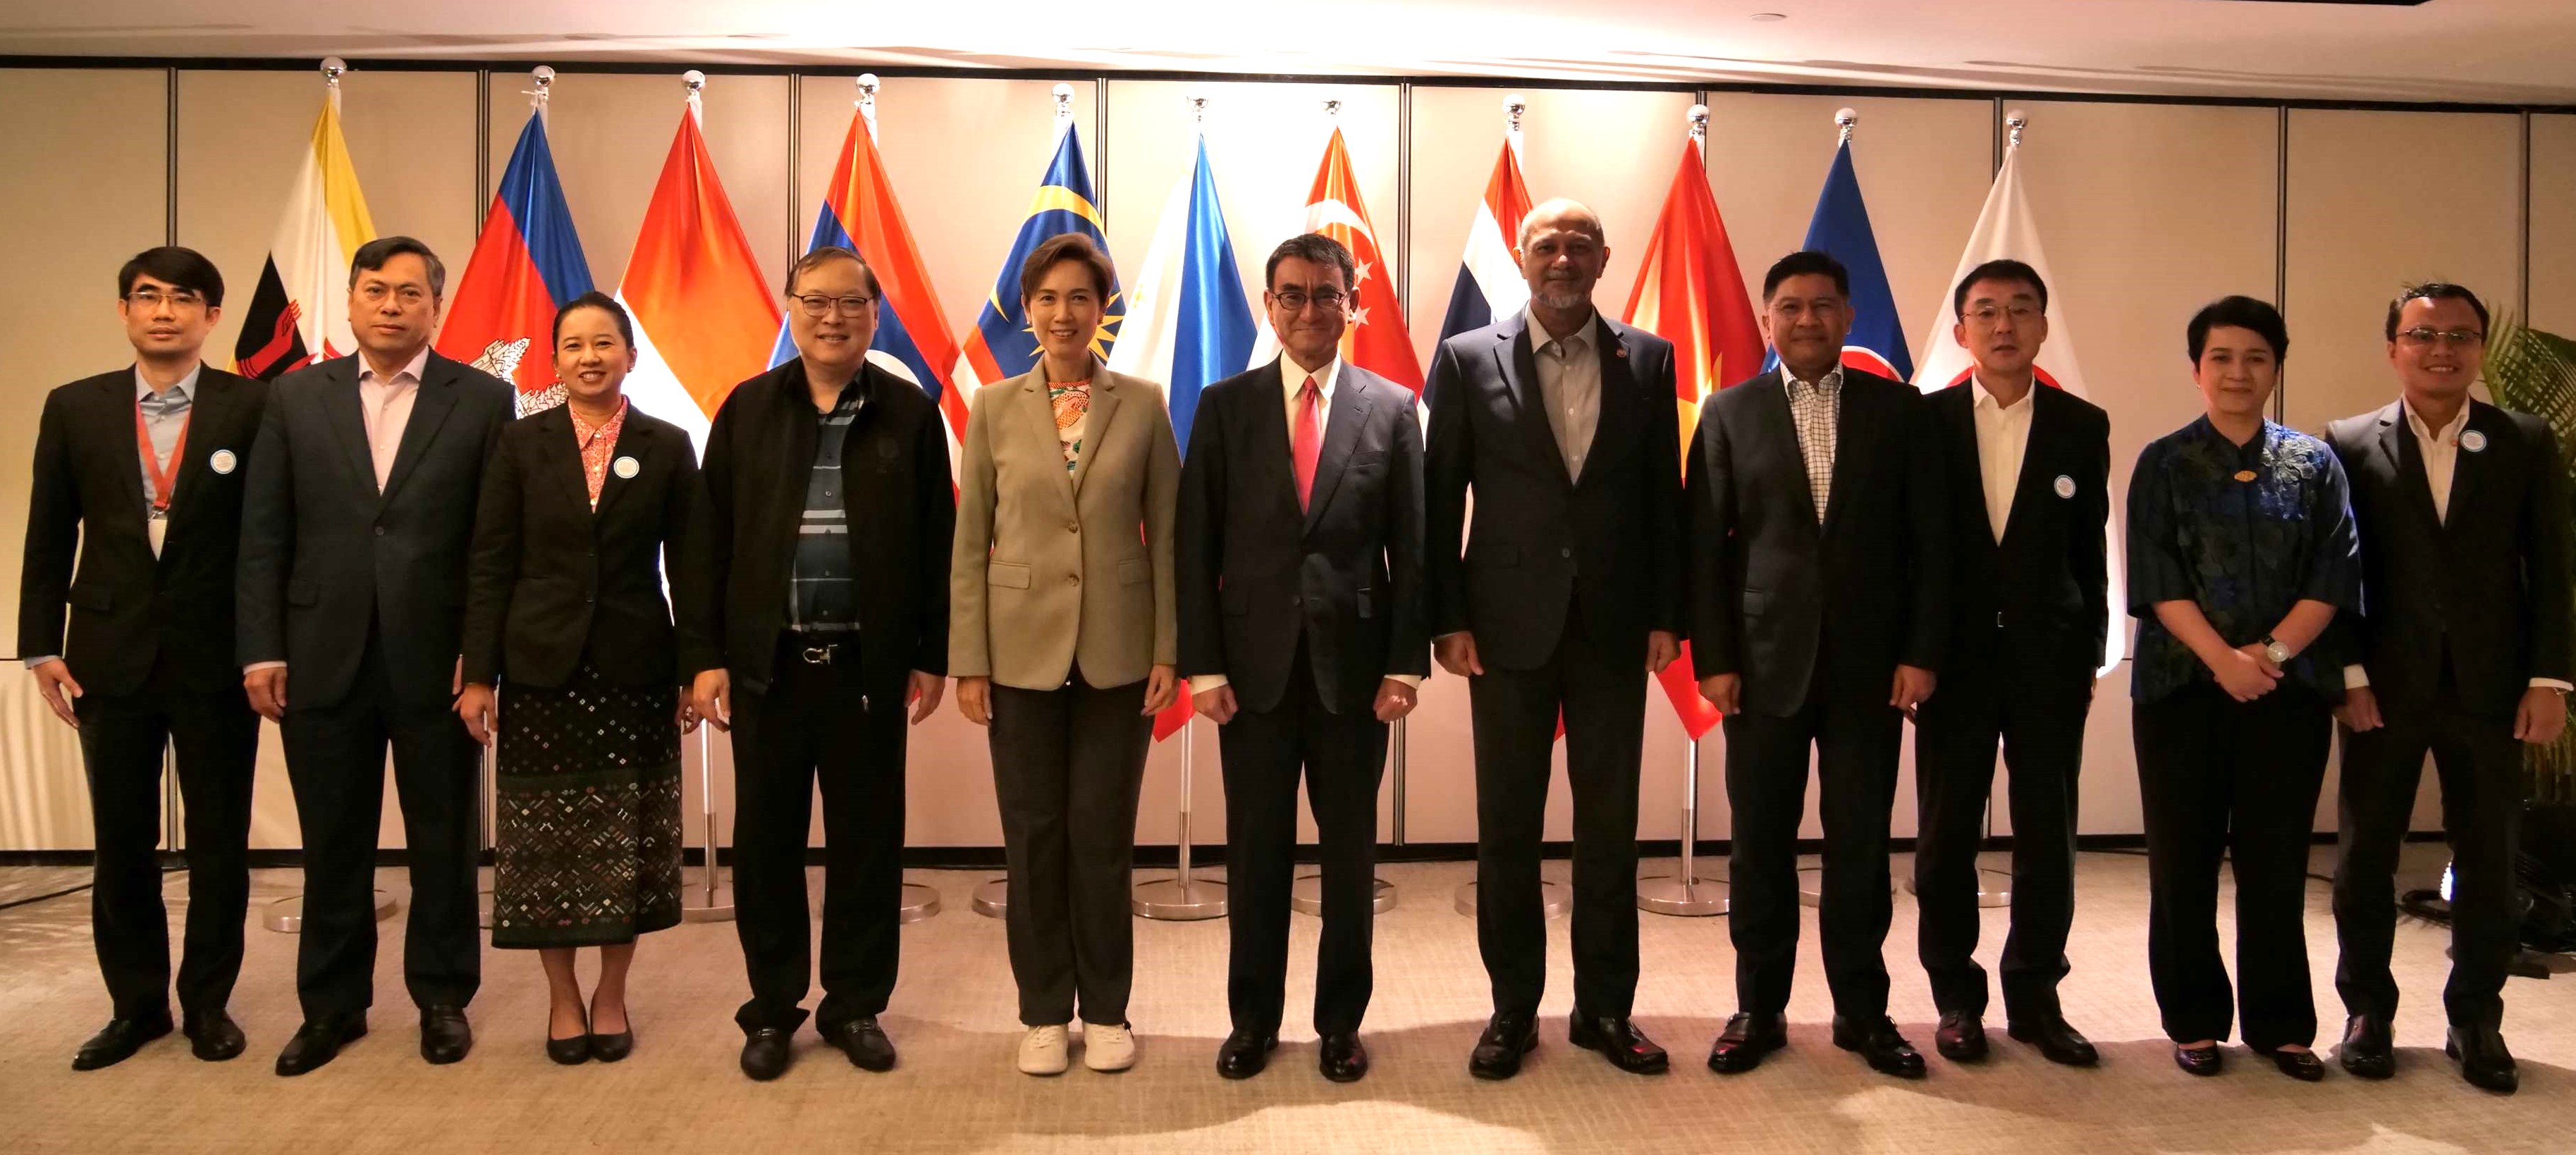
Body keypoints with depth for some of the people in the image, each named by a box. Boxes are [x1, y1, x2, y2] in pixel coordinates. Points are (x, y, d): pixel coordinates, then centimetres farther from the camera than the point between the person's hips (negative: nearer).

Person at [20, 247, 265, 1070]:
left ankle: (207, 1001, 22)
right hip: (110, 656, 2)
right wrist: (42, 646, 3)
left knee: (219, 840, 7)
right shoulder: (74, 408, 5)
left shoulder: (254, 406, -4)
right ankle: (136, 1003, 25)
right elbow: (49, 537, 7)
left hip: (217, 659, -2)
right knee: (121, 843, 11)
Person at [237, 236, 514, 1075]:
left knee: (443, 841, 9)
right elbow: (264, 534, 4)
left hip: (436, 661, -2)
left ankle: (442, 998, 25)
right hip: (323, 659, 2)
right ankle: (332, 1005, 26)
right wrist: (261, 650, -2)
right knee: (332, 844, 12)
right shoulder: (295, 397, 6)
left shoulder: (482, 401, -1)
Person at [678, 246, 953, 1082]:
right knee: (765, 841, 8)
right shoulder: (748, 408, 4)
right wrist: (703, 654, -3)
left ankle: (856, 1006, 22)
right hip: (766, 661, 1)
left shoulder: (911, 414, 2)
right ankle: (772, 1009, 22)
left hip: (870, 664, -1)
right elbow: (707, 538, 3)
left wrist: (933, 654, -1)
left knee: (867, 840, 7)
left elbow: (936, 544, 3)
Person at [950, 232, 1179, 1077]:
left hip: (1117, 650, -1)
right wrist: (969, 661, -3)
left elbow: (1166, 534, 1)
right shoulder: (994, 407, 2)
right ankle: (1045, 1011, 21)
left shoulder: (1143, 404, 1)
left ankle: (1105, 1008, 21)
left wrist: (1169, 650, -4)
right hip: (1022, 649, 1)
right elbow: (970, 542, 2)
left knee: (1103, 833, 5)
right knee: (1033, 835, 7)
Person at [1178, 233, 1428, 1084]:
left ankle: (1341, 1018, 25)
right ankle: (1253, 1018, 24)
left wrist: (1406, 663, -5)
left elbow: (1411, 546, 2)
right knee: (1256, 848, 9)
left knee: (1350, 848, 10)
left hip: (1354, 664, 0)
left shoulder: (1392, 407, 2)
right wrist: (1203, 664, -5)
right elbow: (1195, 545, 0)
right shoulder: (1225, 406, 2)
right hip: (1255, 663, 0)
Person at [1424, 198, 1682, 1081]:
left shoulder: (1648, 360, 5)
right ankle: (1513, 1010, 19)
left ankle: (1605, 1008, 21)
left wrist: (1667, 614, 0)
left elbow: (1664, 497, 5)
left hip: (1615, 627, 1)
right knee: (1507, 827, 7)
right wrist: (1448, 620, -5)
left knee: (1610, 824, 8)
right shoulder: (1467, 359, 0)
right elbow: (1440, 500, 0)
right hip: (1509, 627, -1)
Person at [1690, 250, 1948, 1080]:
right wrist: (1712, 659, -5)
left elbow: (1930, 540, 3)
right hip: (1765, 662, 0)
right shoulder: (1729, 414, 4)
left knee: (1861, 845, 8)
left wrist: (1922, 653, -4)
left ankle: (1862, 1011, 21)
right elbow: (1705, 547, 1)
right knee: (1760, 844, 7)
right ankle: (1758, 1008, 19)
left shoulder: (1900, 410, 5)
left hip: (1869, 662, 0)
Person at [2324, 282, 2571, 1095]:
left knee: (2489, 859, 8)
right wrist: (2350, 674, -7)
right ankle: (2368, 1011, 19)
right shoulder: (2350, 446, 1)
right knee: (2365, 854, 6)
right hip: (2384, 689, -1)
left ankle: (2476, 1019, 21)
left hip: (2490, 689, 1)